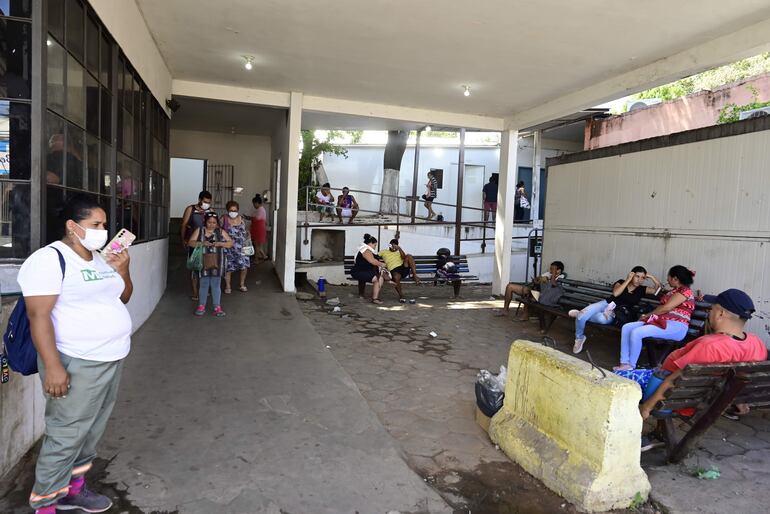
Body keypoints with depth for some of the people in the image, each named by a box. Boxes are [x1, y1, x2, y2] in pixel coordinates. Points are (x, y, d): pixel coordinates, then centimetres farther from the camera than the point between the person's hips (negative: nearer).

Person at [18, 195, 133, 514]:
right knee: (65, 436, 2)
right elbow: (38, 315, -19)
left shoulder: (100, 258, 10)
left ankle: (72, 488, 33)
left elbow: (122, 299, 18)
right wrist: (53, 367, -24)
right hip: (77, 365, -8)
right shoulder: (49, 259, -14)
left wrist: (123, 271, -2)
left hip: (112, 359, 8)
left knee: (91, 431, 17)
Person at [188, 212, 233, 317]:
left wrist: (220, 244, -13)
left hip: (216, 263, 0)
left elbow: (231, 243, 5)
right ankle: (201, 306, 15)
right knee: (204, 284, 5)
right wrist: (202, 243, -18)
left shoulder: (221, 232, 7)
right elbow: (190, 242, -1)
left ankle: (217, 307, 9)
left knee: (216, 284, 3)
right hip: (203, 262, 0)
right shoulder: (199, 231, 6)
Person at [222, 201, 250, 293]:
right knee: (228, 267, 2)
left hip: (241, 247, 2)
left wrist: (248, 242, 3)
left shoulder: (241, 219, 5)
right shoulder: (224, 220, -4)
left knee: (244, 266, -1)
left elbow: (246, 232, 13)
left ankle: (242, 284, 20)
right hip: (228, 248, -2)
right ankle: (227, 286, 19)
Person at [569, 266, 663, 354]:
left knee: (603, 319, -39)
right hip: (605, 304, 0)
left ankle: (580, 314, -6)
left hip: (615, 314, 0)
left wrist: (651, 277, -7)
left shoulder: (642, 290, 7)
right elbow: (615, 293, -17)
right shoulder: (621, 282, 3)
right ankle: (579, 338, 3)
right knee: (581, 316, -27)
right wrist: (628, 280, -14)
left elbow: (659, 288, 2)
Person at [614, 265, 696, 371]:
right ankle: (625, 363, -13)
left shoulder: (685, 291, -7)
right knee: (626, 327, -8)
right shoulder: (674, 291, 23)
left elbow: (666, 308, -14)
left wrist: (647, 315, -5)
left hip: (676, 327, -10)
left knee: (636, 332, -29)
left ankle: (631, 366, -16)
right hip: (662, 321, 10)